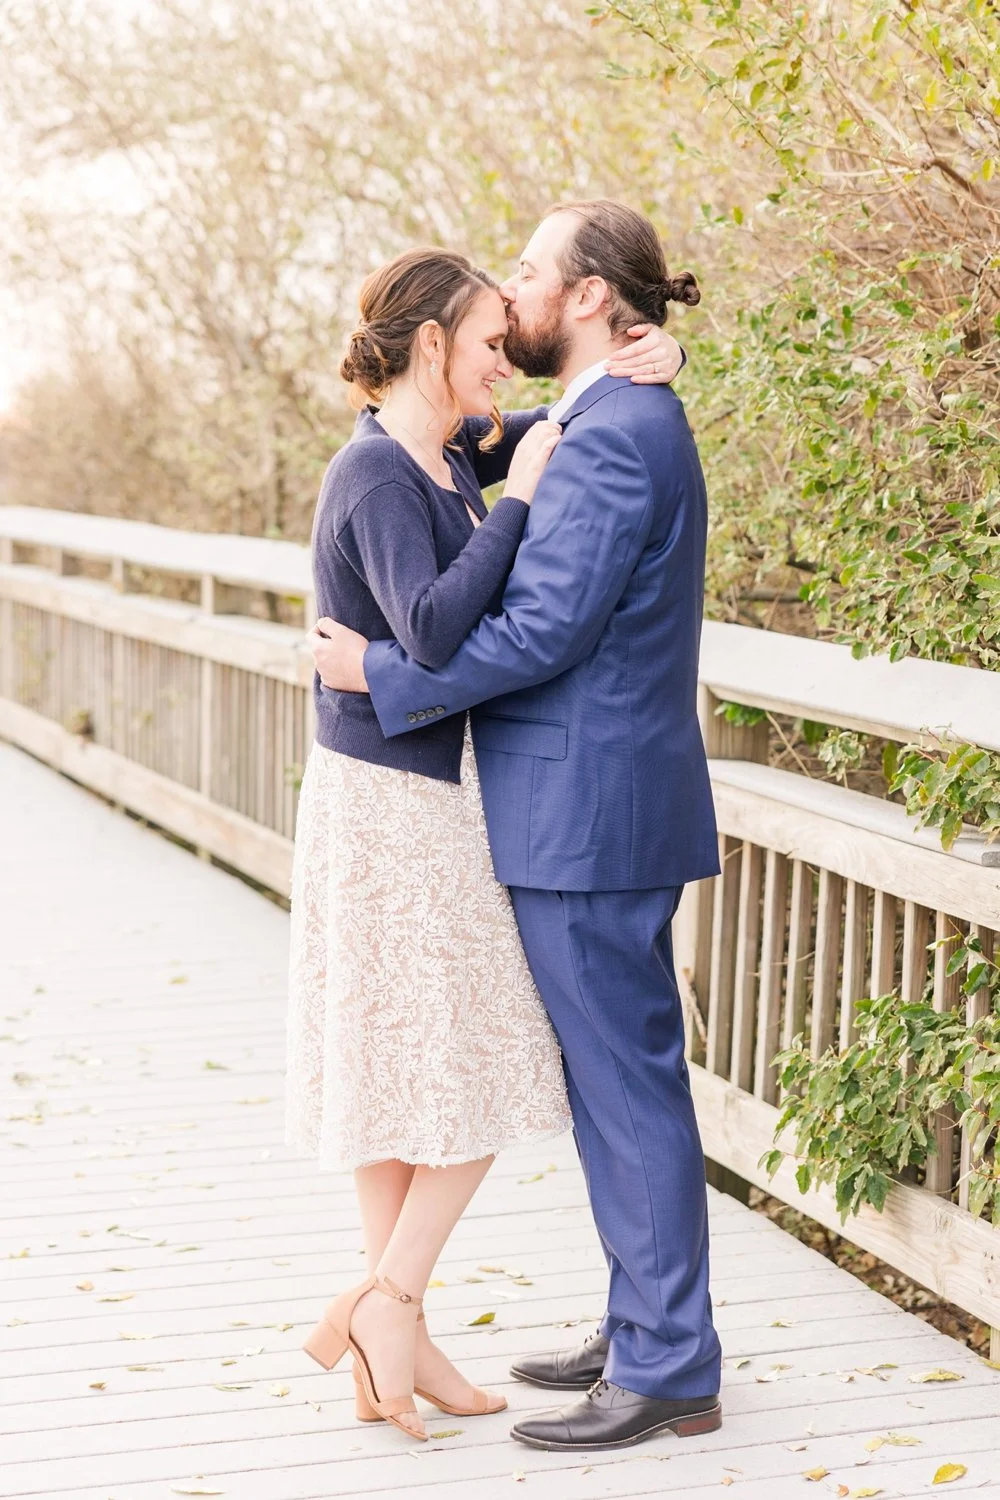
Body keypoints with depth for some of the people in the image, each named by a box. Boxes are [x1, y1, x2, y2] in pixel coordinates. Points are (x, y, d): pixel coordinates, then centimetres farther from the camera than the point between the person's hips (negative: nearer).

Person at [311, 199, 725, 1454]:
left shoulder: (611, 438, -17)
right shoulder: (625, 426, 15)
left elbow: (546, 630, -21)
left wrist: (380, 672, -12)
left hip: (588, 820, -10)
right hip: (597, 814, 10)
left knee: (627, 1087, -3)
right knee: (623, 1080, 16)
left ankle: (667, 1374, 7)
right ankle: (645, 1332, 27)